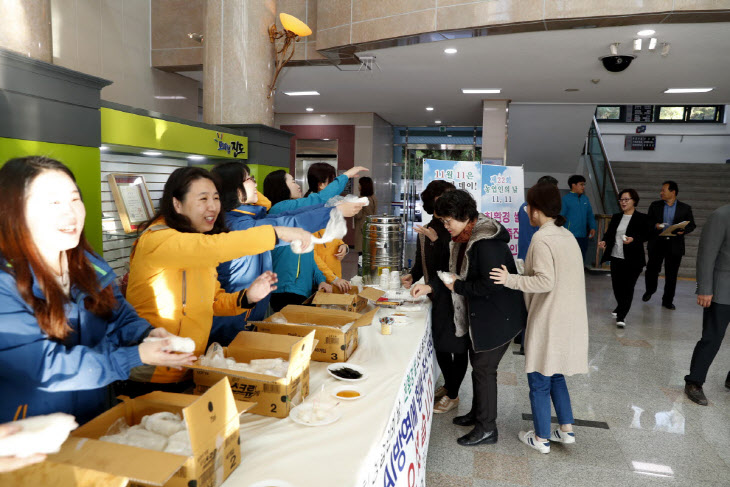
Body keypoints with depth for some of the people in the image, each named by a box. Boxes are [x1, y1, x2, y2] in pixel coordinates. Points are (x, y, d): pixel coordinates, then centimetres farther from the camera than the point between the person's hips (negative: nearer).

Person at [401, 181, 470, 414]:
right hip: (437, 297, 6)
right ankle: (448, 384, 39)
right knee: (439, 343, 16)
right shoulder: (425, 231, 6)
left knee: (457, 345, 6)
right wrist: (412, 276, -6)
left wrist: (437, 240, -27)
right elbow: (421, 263, 12)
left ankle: (452, 394, 23)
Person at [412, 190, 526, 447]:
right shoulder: (465, 238, 6)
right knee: (476, 359, 20)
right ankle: (478, 413, 40)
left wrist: (458, 286, -17)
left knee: (483, 368, -1)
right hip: (482, 315, 10)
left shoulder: (486, 243, -26)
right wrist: (431, 287, 2)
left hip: (498, 317, -10)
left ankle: (487, 428, 16)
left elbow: (490, 285, -30)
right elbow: (459, 273, 13)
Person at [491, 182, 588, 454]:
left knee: (539, 381, 7)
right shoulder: (567, 235, 9)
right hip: (569, 319, 9)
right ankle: (566, 430, 31)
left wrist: (511, 280, -20)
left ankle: (541, 439, 20)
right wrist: (521, 273, 20)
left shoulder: (542, 239, -18)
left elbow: (546, 281, -25)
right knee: (555, 375, 23)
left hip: (549, 322, -9)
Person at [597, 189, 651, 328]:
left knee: (628, 287, -5)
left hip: (633, 260, -5)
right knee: (616, 285, 12)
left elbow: (645, 235, -8)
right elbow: (609, 233, 14)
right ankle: (621, 308, 37)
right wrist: (604, 241, -6)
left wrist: (633, 239, -26)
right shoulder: (616, 217, 13)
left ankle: (621, 316, -2)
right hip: (616, 258, 5)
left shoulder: (642, 218, -2)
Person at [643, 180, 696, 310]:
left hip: (674, 245, -1)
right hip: (656, 243, 1)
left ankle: (668, 301, 16)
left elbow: (692, 225, 6)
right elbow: (647, 221, 8)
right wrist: (655, 225, -13)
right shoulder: (655, 205, 5)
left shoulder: (685, 208, 3)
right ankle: (649, 291, 33)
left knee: (671, 275, 5)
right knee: (652, 269, 6)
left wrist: (683, 231, -15)